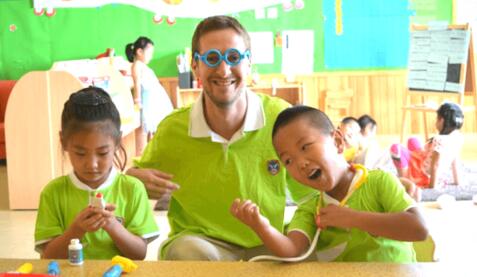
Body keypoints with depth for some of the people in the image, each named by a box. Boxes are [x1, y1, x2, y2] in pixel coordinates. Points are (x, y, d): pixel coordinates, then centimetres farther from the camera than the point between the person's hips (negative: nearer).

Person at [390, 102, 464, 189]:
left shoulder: (439, 140, -31)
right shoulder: (458, 138, -5)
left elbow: (435, 166, -29)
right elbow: (455, 161, 6)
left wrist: (432, 187, -21)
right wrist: (457, 182, 14)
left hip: (426, 179, -9)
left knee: (396, 148, -10)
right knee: (412, 141, 21)